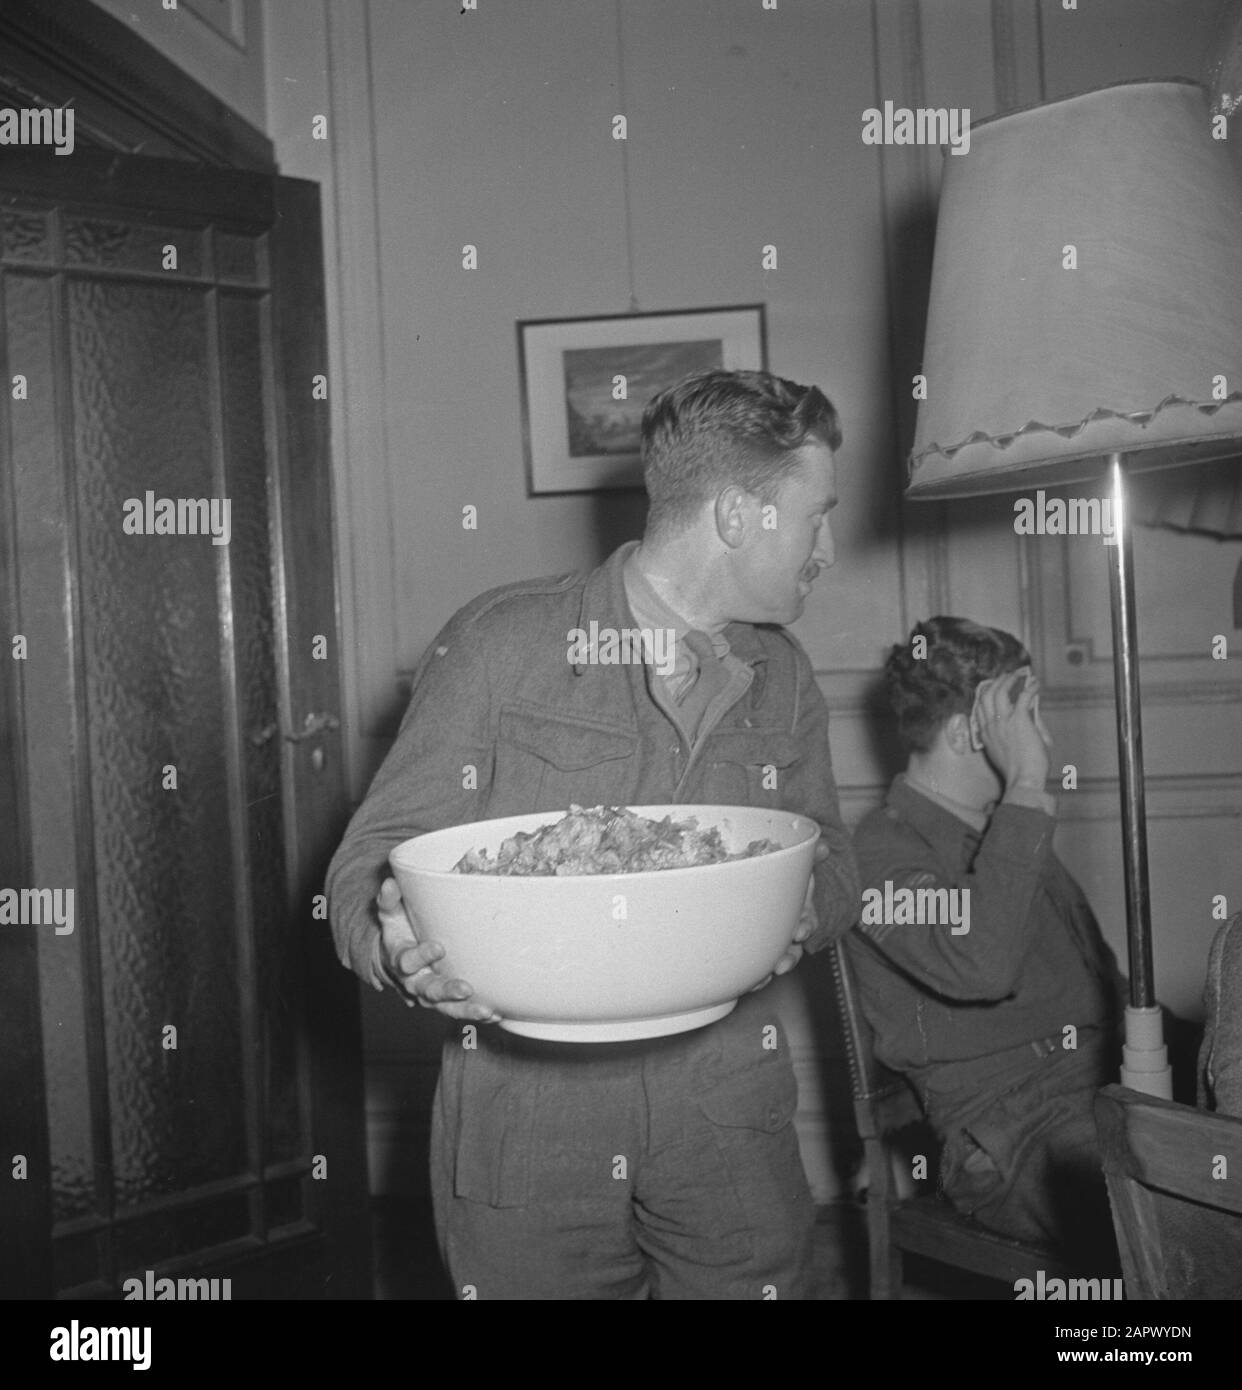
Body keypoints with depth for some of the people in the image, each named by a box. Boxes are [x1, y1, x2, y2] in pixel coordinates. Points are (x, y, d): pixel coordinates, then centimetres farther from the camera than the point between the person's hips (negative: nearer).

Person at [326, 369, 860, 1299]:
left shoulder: (783, 678, 8)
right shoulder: (502, 642, -8)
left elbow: (830, 862, 14)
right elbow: (375, 859, -6)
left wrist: (800, 912, -9)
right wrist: (404, 948, -28)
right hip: (526, 1137, -3)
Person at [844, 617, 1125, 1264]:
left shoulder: (1011, 835, 23)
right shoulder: (883, 850, -5)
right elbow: (979, 966, -25)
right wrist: (1027, 791, -19)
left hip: (1111, 1092, 8)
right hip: (1011, 1141, -8)